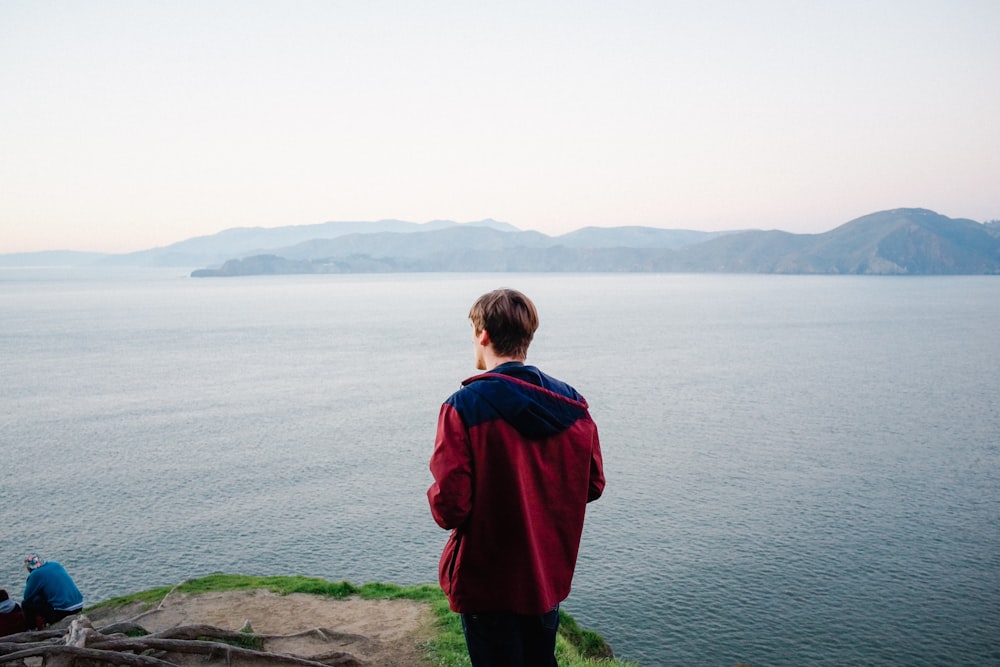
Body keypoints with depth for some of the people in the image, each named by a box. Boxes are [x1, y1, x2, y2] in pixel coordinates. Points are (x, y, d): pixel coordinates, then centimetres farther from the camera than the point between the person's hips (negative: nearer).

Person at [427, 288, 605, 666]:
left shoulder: (464, 407, -20)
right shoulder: (571, 403, -5)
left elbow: (449, 509, -23)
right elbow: (592, 486, 3)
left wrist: (437, 496, -1)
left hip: (487, 583, -5)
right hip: (550, 577, 5)